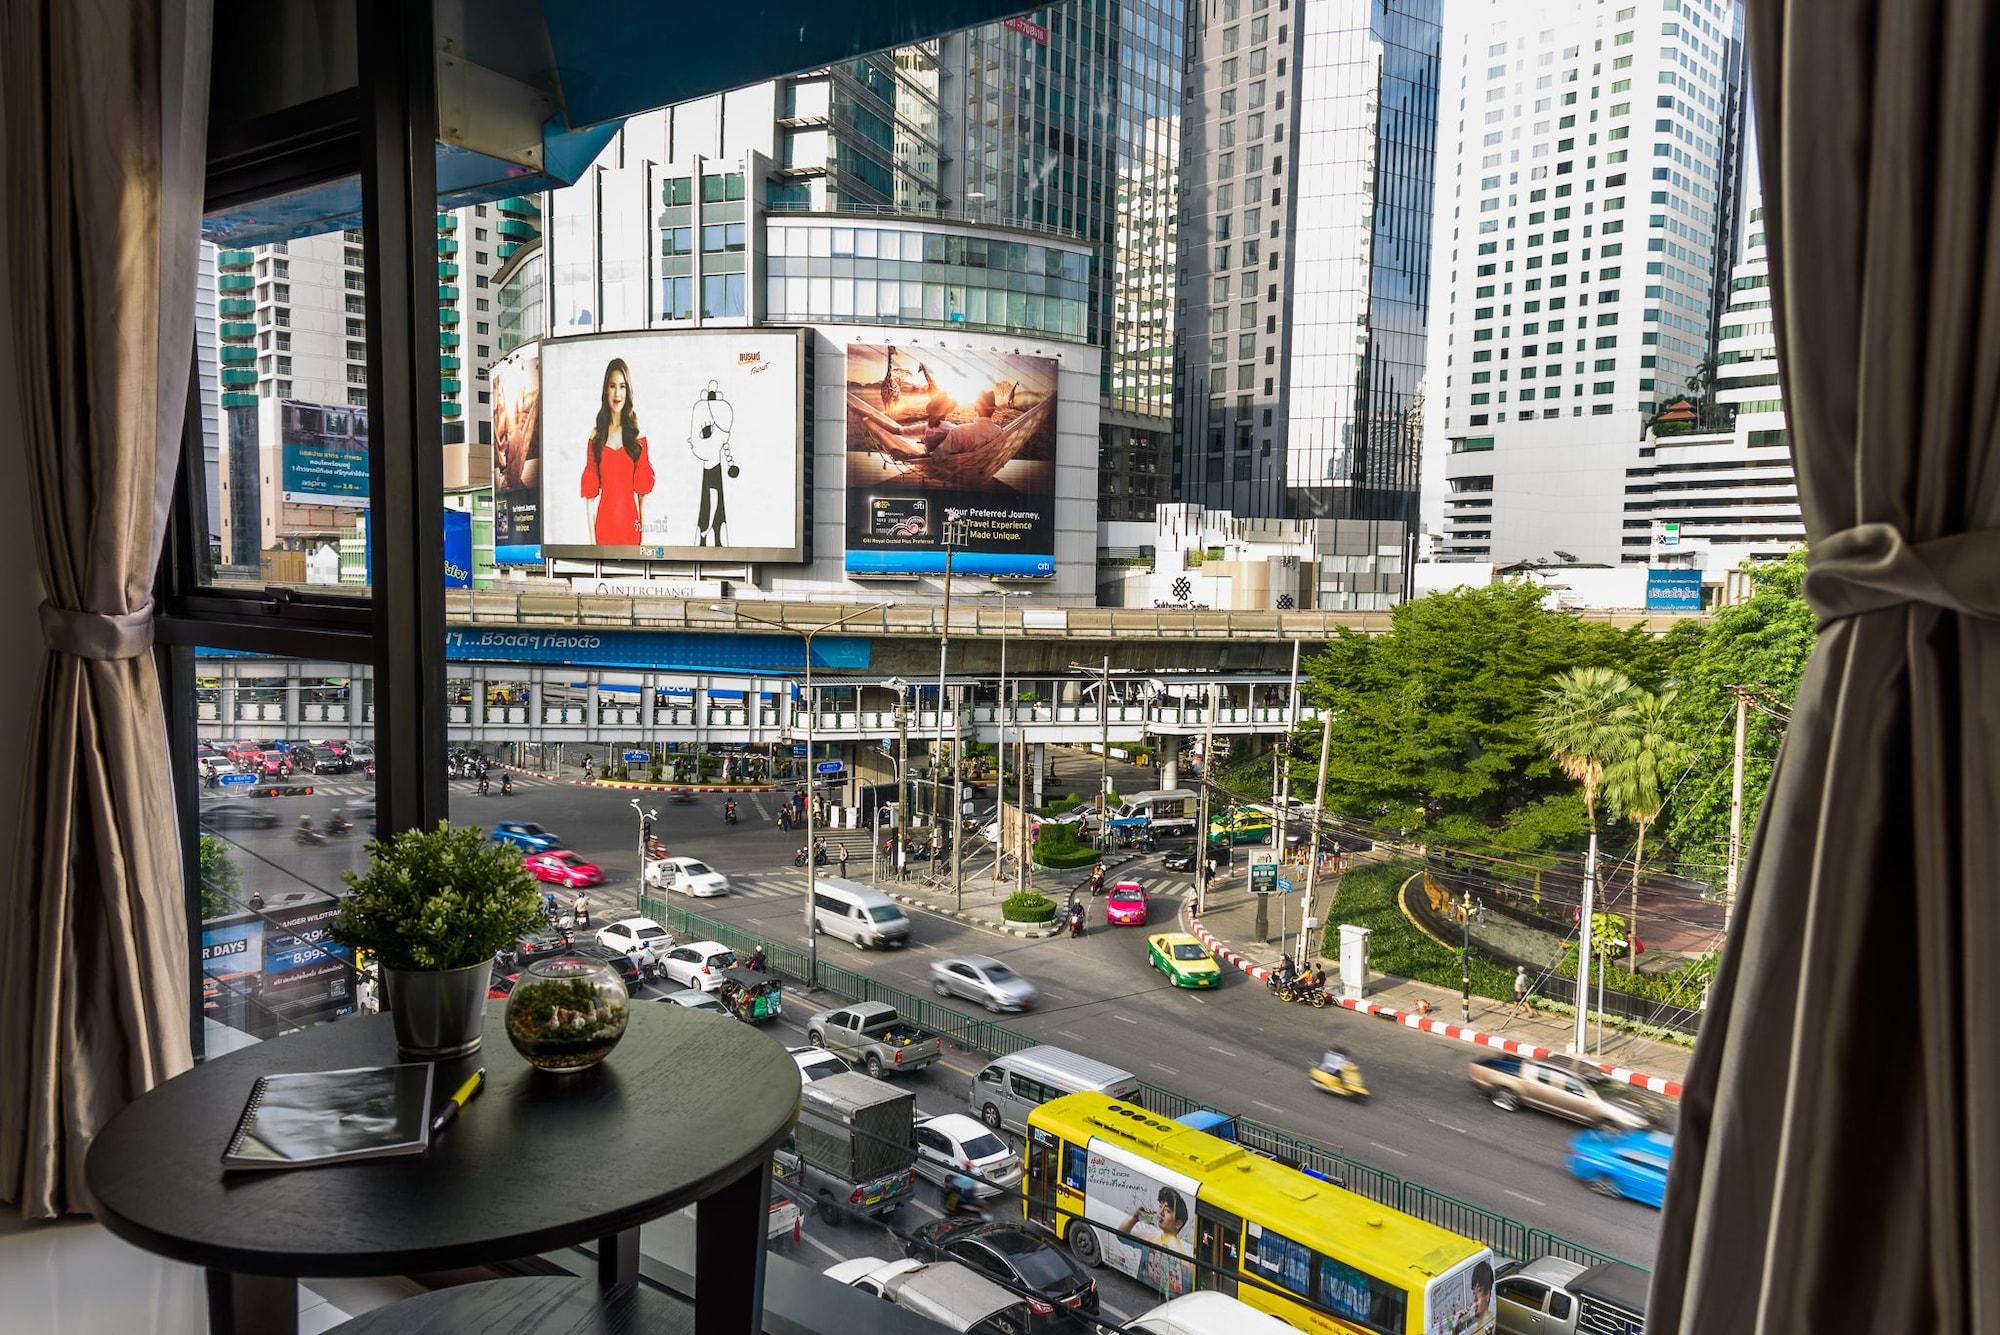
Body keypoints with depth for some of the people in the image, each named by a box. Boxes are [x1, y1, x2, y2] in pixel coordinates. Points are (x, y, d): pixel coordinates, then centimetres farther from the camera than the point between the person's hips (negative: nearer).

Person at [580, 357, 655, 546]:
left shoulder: (637, 435, 3)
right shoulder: (596, 435, 4)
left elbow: (643, 490, 2)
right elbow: (590, 491, 3)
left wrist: (644, 530, -4)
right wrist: (592, 538, -2)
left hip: (630, 521, 0)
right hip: (604, 521, 0)